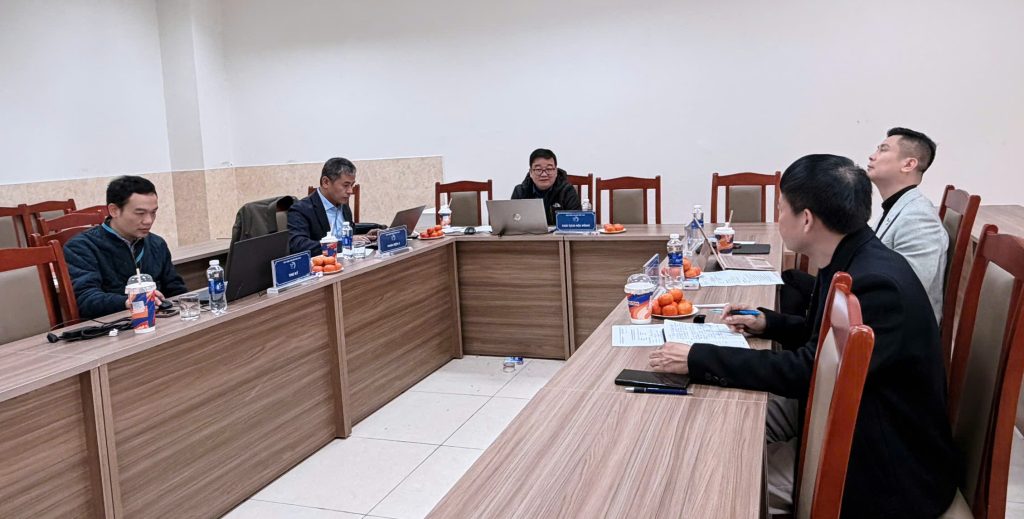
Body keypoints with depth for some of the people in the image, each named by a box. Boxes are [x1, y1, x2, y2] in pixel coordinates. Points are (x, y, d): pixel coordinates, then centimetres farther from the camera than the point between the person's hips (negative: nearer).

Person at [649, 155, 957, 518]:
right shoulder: (850, 260, -1)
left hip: (890, 465, -8)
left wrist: (698, 359, -26)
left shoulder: (879, 284, -30)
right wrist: (767, 323, 3)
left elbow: (807, 371, -29)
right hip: (849, 412, 8)